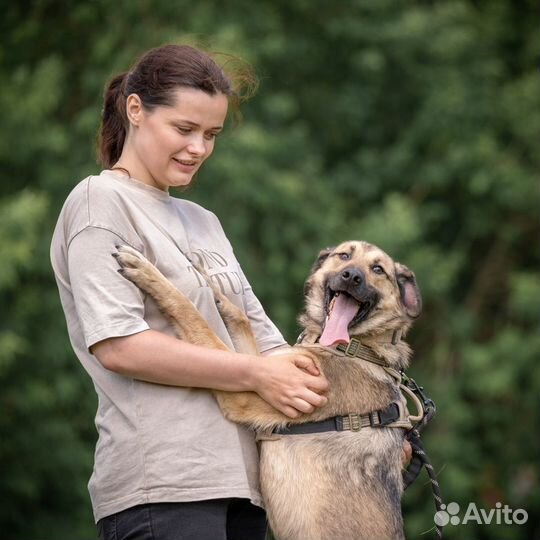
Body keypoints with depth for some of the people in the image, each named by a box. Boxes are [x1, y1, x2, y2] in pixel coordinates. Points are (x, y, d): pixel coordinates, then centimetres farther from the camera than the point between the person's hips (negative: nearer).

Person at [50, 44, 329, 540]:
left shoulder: (204, 223, 23)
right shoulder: (102, 202, -1)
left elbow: (261, 336, 22)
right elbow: (117, 346, -13)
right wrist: (256, 374, -12)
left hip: (242, 476, 8)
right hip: (162, 483, -8)